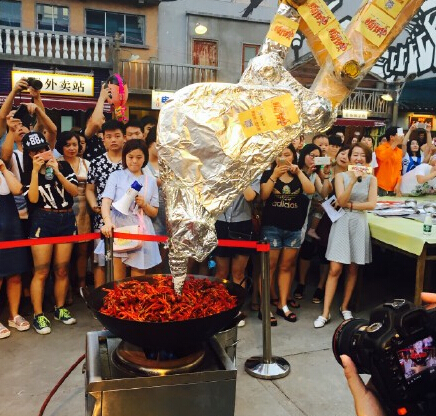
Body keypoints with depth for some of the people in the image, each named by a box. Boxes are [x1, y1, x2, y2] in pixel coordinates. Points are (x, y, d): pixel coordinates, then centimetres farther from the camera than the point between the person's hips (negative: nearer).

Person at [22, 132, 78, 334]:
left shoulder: (64, 166, 6)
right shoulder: (28, 172, 4)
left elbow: (74, 191, -4)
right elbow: (33, 198, -11)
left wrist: (57, 172, -13)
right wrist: (35, 170, -12)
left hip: (66, 220, 2)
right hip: (42, 221, -2)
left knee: (62, 270, 8)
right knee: (41, 271, -3)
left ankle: (60, 309, 23)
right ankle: (38, 315, 7)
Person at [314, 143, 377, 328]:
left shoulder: (371, 179, 5)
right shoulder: (341, 176, 0)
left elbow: (372, 204, -6)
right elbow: (341, 201, -13)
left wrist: (350, 205, -11)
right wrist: (353, 181, -24)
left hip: (360, 224, 2)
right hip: (342, 223, -2)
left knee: (353, 269, 9)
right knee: (335, 269, -6)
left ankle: (344, 307, 25)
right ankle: (325, 313, 0)